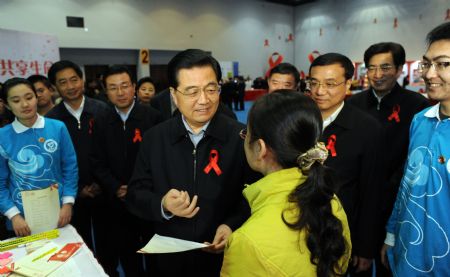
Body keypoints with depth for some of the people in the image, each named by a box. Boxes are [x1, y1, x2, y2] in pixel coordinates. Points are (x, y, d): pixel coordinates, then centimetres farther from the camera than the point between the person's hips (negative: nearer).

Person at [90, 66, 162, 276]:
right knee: (126, 254, 17)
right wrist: (117, 189, -10)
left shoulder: (153, 117, -8)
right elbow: (98, 164, 4)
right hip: (118, 203, 3)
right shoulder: (102, 124, 4)